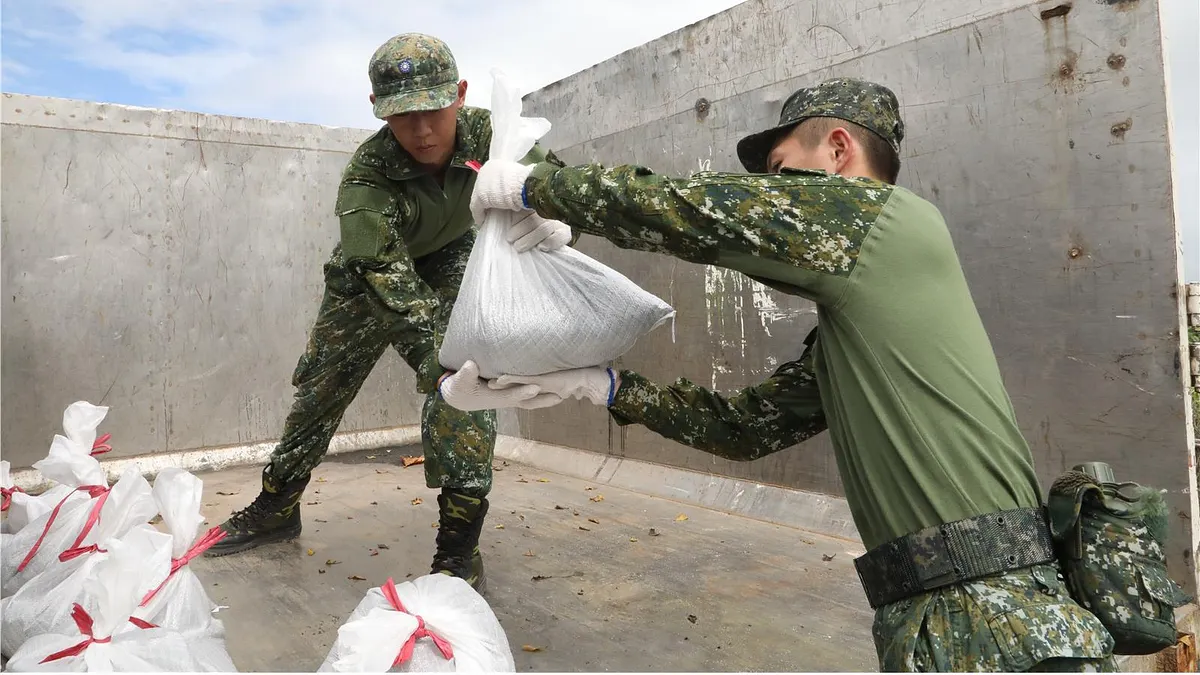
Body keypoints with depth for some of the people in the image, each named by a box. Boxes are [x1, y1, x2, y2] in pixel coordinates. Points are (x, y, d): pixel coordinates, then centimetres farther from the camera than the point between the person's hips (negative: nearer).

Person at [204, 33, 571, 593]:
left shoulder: (485, 133, -29)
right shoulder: (365, 179, -37)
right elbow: (390, 283, -46)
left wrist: (555, 218, -45)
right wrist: (438, 365, -63)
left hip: (450, 261, 1)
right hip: (372, 273, 0)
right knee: (320, 385, 10)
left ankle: (459, 551, -14)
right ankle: (276, 508, 35)